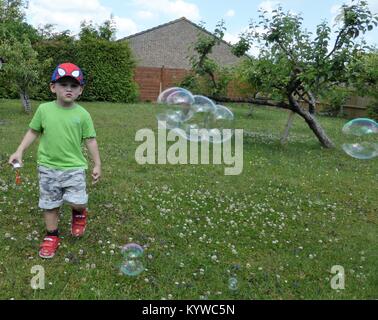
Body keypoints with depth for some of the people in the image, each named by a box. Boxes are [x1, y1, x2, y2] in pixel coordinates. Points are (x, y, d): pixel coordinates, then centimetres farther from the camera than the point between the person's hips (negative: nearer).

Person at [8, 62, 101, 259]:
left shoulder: (82, 114, -6)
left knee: (77, 203, -11)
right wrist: (19, 151, 2)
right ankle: (52, 237, 31)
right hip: (48, 167, 2)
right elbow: (33, 132, 8)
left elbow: (90, 140, 0)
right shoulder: (44, 109, -3)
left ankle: (80, 213, 26)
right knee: (50, 203, 11)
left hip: (74, 167, -2)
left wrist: (97, 164, 0)